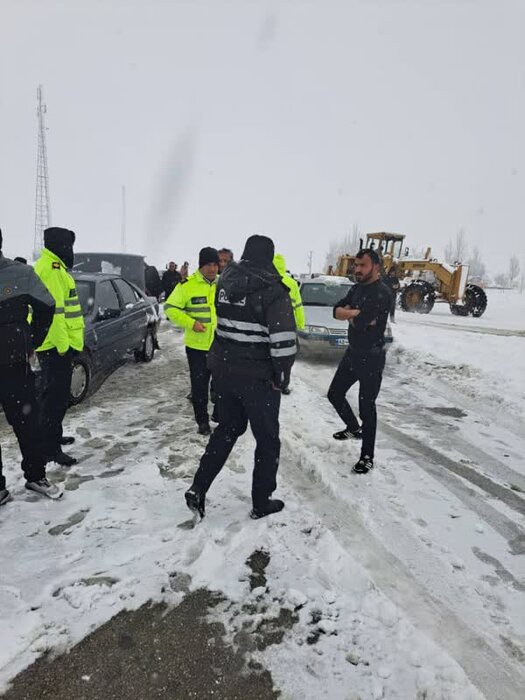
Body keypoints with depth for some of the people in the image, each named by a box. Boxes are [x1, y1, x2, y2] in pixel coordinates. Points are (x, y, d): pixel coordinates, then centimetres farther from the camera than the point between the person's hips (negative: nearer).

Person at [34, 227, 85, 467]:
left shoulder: (49, 267, 19)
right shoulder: (52, 269, -15)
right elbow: (54, 310, -23)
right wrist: (63, 344, -22)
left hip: (53, 345, 11)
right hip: (56, 346, -11)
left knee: (54, 394, 21)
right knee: (56, 397, -6)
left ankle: (53, 436, 34)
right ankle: (50, 448, 0)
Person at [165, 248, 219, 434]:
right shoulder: (187, 285, -9)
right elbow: (170, 308, -6)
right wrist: (190, 323, -18)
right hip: (196, 345, -3)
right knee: (199, 384, 7)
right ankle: (202, 421, 24)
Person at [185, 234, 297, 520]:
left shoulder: (226, 280, 2)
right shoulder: (272, 289, -17)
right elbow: (283, 339, -20)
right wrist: (281, 376, -10)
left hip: (223, 368, 6)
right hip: (258, 376, -6)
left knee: (228, 428, 23)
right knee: (267, 439, 12)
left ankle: (198, 489, 21)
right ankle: (261, 502, 24)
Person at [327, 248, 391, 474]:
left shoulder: (381, 293, -19)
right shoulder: (357, 288, 9)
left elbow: (360, 322, -30)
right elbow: (337, 311, -1)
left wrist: (350, 314, -10)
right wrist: (357, 314, -16)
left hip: (371, 357, -8)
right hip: (352, 353, 8)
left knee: (367, 407, 1)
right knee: (335, 394, 18)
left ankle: (367, 457, 16)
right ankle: (354, 428, 42)